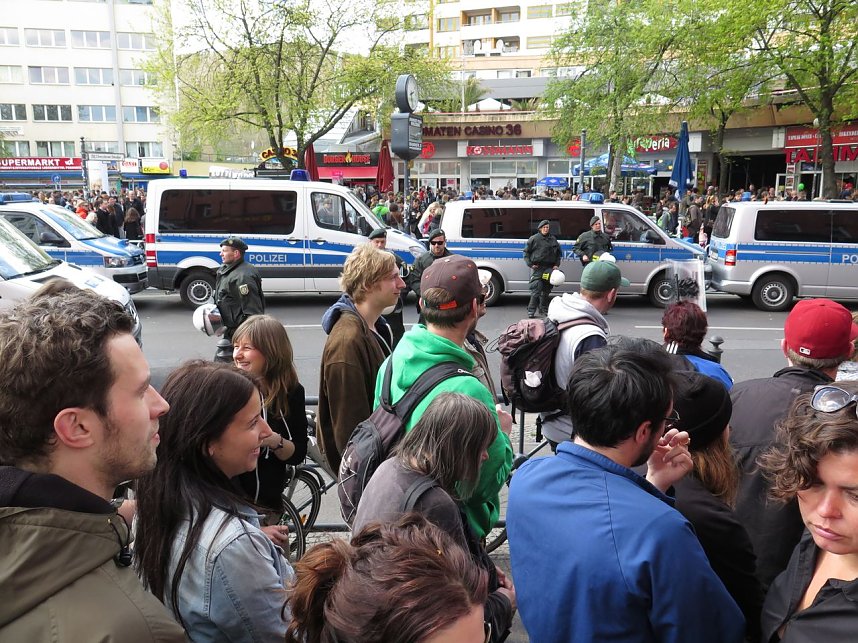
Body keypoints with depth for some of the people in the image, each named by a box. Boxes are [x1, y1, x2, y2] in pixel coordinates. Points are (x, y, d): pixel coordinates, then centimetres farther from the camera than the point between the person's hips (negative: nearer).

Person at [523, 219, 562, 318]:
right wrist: (530, 264, -5)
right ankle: (531, 310, -9)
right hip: (537, 268, -5)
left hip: (549, 268, 5)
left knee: (546, 290, 10)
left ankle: (544, 309, 21)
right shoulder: (534, 239, 0)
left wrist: (556, 265, 8)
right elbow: (526, 252, 4)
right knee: (536, 289, -13)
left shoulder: (553, 239, 13)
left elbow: (558, 253, 21)